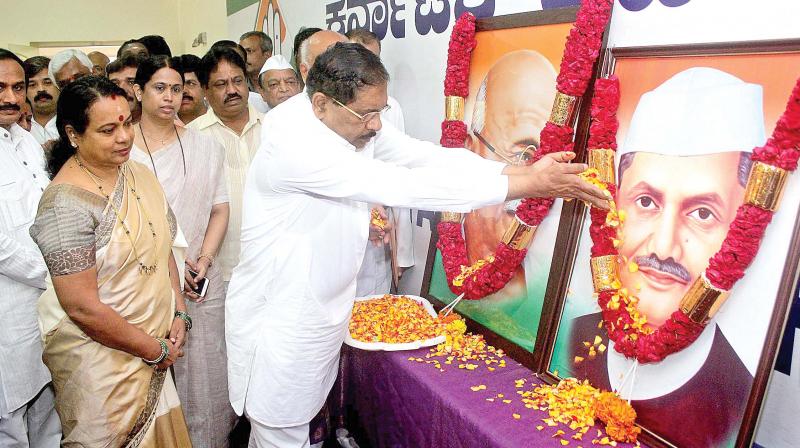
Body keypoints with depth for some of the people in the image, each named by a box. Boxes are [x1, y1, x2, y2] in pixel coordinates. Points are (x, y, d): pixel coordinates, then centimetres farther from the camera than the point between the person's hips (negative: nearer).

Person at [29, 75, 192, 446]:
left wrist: (179, 314, -3)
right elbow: (82, 307, -22)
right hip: (99, 357, -6)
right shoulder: (66, 203, -22)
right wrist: (155, 350, -13)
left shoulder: (138, 173, 1)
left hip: (155, 342, 6)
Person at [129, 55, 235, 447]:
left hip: (202, 280, 2)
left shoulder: (205, 146, 6)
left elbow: (219, 209, 5)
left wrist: (204, 259, -8)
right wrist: (168, 262, -10)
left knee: (206, 374, 7)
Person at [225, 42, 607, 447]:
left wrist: (526, 171, -20)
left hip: (321, 317, 7)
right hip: (278, 324, -7)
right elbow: (403, 185, -34)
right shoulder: (293, 143, -29)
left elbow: (426, 156, -8)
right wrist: (533, 185, -31)